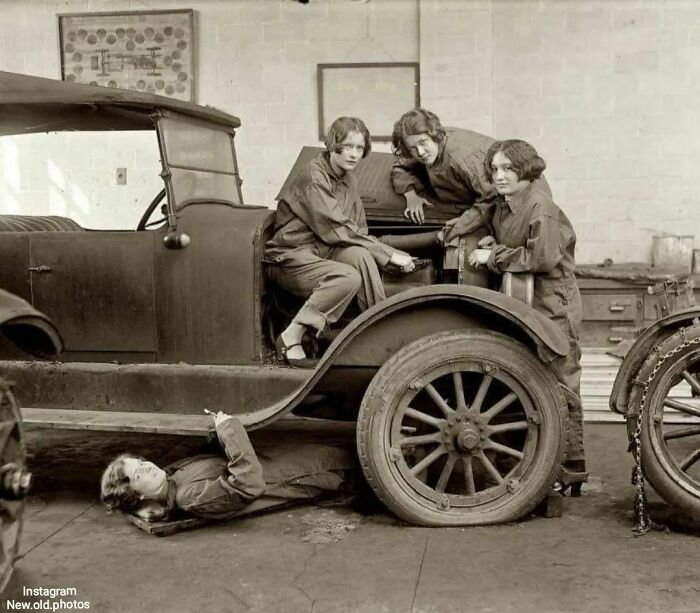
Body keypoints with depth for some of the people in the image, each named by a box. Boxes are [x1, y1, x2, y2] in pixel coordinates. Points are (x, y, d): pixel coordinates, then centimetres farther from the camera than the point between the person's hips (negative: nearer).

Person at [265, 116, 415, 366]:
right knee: (349, 278, -31)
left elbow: (358, 231, 11)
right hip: (289, 257, -6)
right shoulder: (314, 179, -17)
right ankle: (290, 340, -21)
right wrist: (389, 254, -20)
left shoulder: (348, 179, 11)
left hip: (322, 250, 7)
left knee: (361, 256, -24)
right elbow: (338, 231, -22)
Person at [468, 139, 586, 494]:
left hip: (552, 307, -9)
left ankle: (572, 470, 6)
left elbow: (543, 257, -24)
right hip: (522, 305, 9)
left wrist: (494, 255, -17)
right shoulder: (504, 204, 10)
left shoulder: (539, 205, -16)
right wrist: (493, 242, 4)